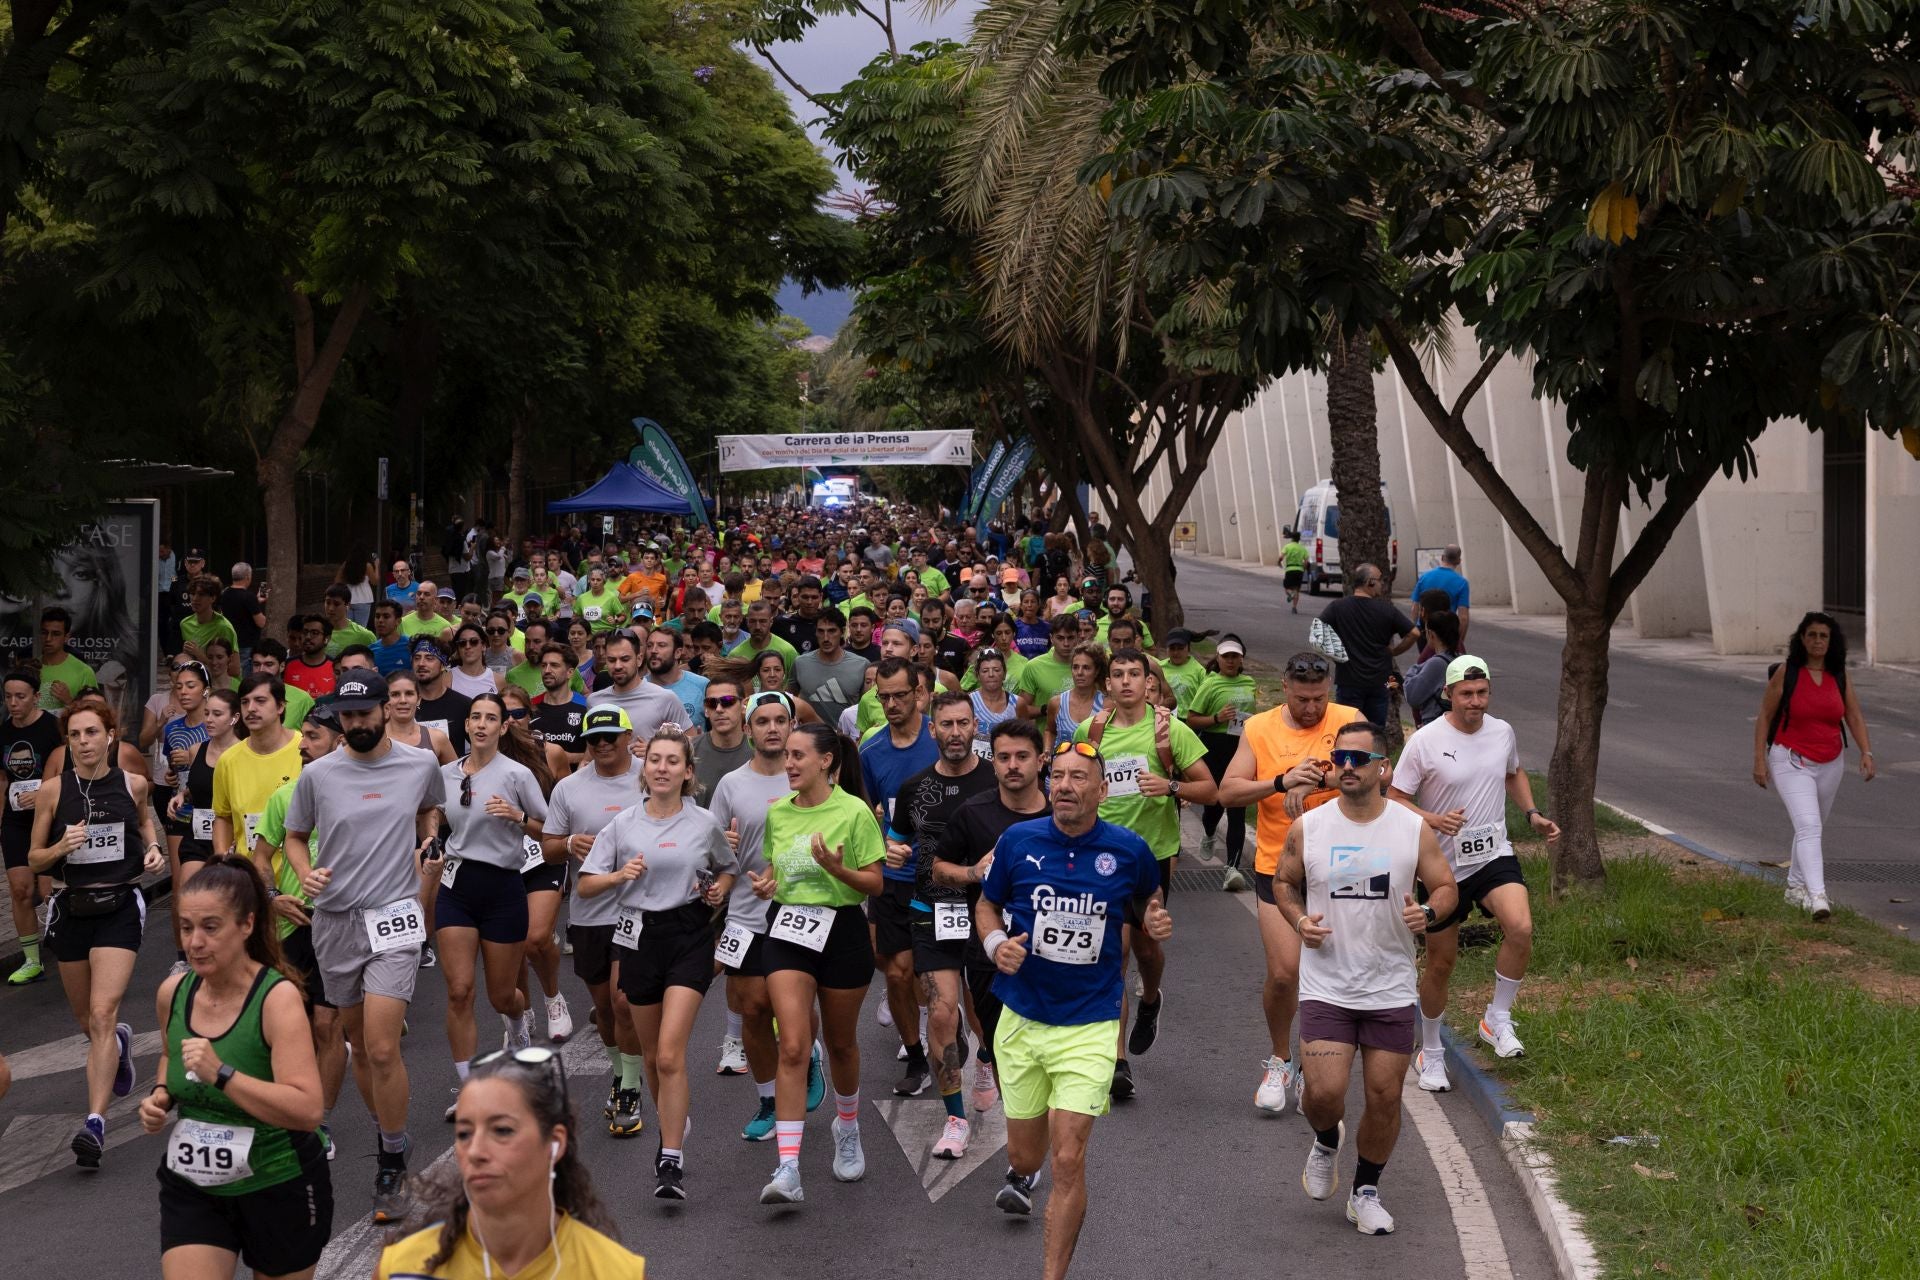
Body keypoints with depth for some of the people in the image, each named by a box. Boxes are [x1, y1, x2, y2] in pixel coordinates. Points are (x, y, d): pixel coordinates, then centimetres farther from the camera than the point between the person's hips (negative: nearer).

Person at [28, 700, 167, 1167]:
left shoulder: (134, 784, -1)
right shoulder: (52, 790, -3)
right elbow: (34, 859, 3)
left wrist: (154, 847, 3)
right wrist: (61, 847, -17)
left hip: (120, 906, -2)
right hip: (71, 908, 2)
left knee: (102, 1013, -17)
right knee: (86, 1020, 17)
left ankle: (95, 1122, -21)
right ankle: (120, 1041, 54)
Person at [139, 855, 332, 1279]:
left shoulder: (278, 997, -21)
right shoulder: (172, 992, -4)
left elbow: (307, 1110, -31)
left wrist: (221, 1075, -36)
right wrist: (161, 1096, 0)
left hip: (278, 1187, -4)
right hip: (191, 1187, 4)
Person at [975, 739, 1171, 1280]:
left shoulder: (1129, 850, -7)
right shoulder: (1018, 840, -6)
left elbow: (1146, 900, 15)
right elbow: (987, 906, 9)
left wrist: (1155, 920, -8)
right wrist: (996, 944, -11)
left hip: (1090, 1026, -2)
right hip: (1021, 1020, 2)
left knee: (1067, 1159, -12)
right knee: (1025, 1154, 17)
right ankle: (1020, 1174, 56)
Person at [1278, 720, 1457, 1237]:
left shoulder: (1414, 829, -3)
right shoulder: (1307, 828, -3)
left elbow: (1446, 887, 5)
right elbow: (1284, 881, 12)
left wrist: (1429, 913, -17)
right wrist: (1298, 920, -8)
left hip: (1391, 990, 1)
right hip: (1325, 987, -1)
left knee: (1385, 1097, 4)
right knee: (1323, 1092, -12)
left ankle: (1366, 1192, 26)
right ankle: (1327, 1141, 24)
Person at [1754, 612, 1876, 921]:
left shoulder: (1840, 677, 3)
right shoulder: (1785, 673, -9)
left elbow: (1855, 717, 2)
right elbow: (1764, 717, -5)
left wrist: (1866, 752, -13)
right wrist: (1759, 760, -10)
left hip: (1830, 764, 5)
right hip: (1792, 762, -5)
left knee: (1814, 827, 17)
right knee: (1808, 826, -19)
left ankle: (1796, 886, 35)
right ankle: (1817, 896, -29)